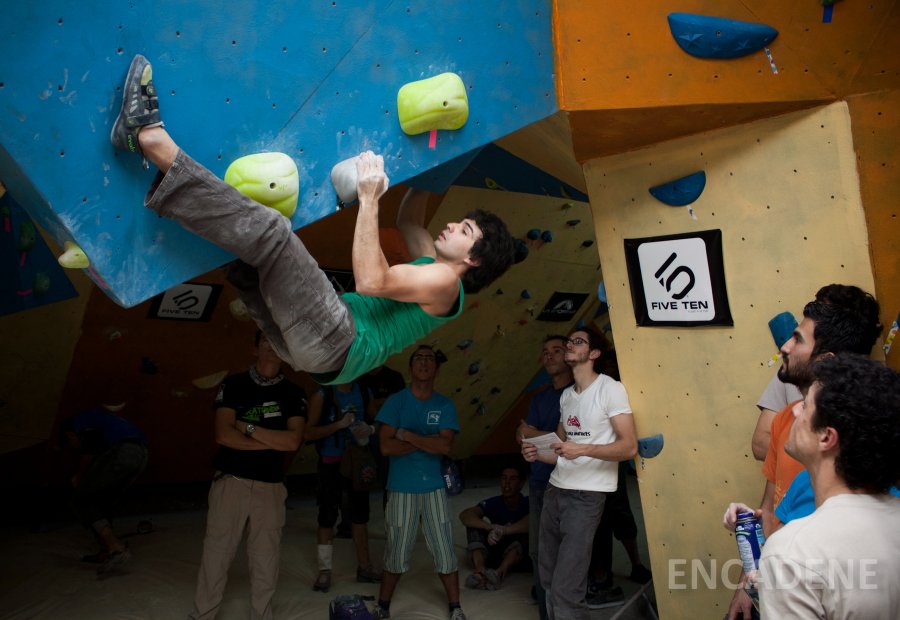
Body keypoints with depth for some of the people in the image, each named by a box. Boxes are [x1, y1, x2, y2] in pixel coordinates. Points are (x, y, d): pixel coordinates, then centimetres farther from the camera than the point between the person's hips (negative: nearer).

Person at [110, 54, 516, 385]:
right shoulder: (432, 267, 26)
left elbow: (371, 281, -19)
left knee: (268, 229, -24)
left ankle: (152, 139, -22)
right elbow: (409, 222, 42)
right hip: (314, 344, 10)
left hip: (335, 343, -10)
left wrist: (369, 198, -15)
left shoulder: (444, 281, -3)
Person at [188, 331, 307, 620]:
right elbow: (224, 435, -10)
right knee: (216, 553, 3)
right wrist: (274, 441, -9)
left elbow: (293, 441, -8)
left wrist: (249, 428, -10)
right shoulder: (233, 385, 1)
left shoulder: (294, 394, 5)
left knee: (266, 558, 7)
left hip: (270, 486, 1)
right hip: (230, 482, -1)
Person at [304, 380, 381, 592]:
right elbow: (309, 433, -15)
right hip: (331, 462, -4)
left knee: (360, 513, 13)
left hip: (358, 459, 4)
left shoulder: (363, 392, 1)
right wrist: (339, 424, -25)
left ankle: (364, 566, 26)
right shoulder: (322, 396, -10)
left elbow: (375, 420, 13)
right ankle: (324, 570, 13)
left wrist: (370, 429, -10)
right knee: (328, 515, 2)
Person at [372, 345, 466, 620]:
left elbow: (444, 446, -12)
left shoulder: (445, 405, 1)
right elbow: (386, 446, -13)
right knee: (396, 552, 9)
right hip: (401, 488, -1)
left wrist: (408, 435, -14)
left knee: (444, 550, 6)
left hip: (434, 487, 1)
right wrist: (427, 441, -12)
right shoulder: (395, 401, -3)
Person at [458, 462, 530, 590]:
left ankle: (500, 572, -50)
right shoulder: (494, 503, -3)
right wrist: (490, 527, -40)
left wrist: (503, 531, -47)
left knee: (525, 532, -30)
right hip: (495, 553, 3)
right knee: (473, 523, -16)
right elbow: (465, 515, -21)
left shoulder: (527, 504, -9)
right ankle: (480, 570, -40)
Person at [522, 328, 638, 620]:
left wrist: (583, 449, -24)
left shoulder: (610, 388, -7)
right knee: (548, 582, 12)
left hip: (586, 495, -7)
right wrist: (537, 454, 2)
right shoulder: (566, 395, 16)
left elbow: (629, 447, -13)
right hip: (555, 489, 7)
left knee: (565, 591, -10)